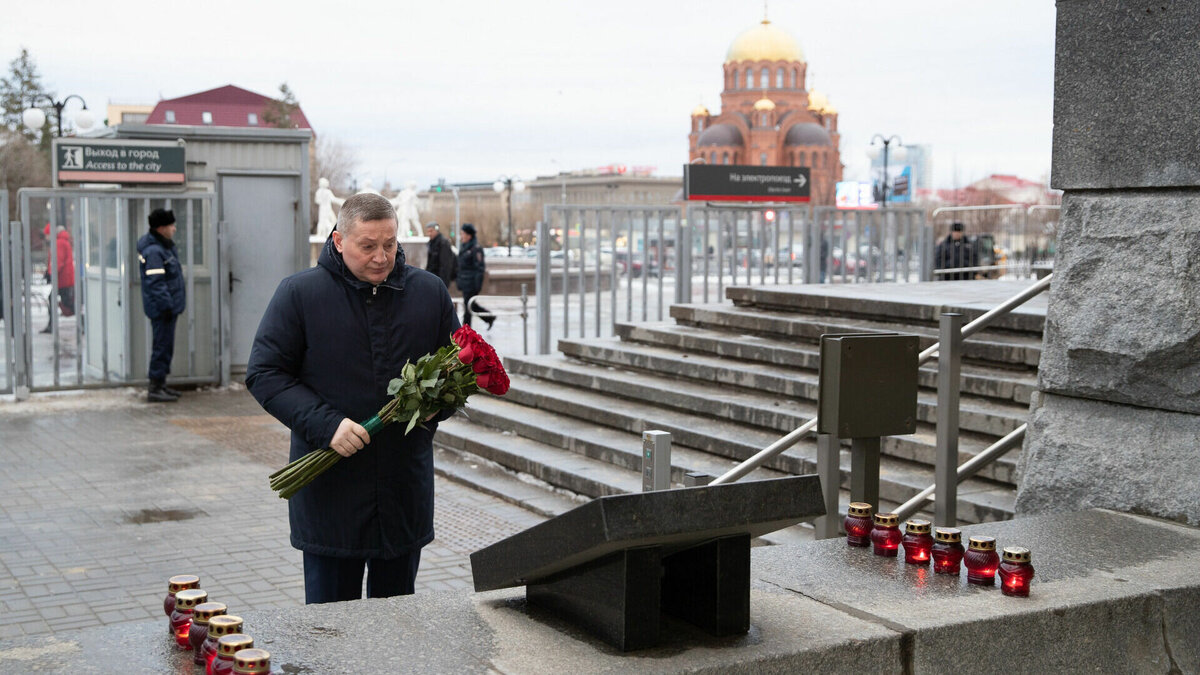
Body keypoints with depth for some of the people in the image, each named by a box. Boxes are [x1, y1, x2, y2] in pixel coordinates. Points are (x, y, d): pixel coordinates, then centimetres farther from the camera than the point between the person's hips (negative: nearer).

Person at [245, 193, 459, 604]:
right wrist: (326, 424, -17)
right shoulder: (299, 293, -4)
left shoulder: (430, 293, 5)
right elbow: (264, 374, -4)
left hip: (405, 489, 3)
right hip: (328, 489, -3)